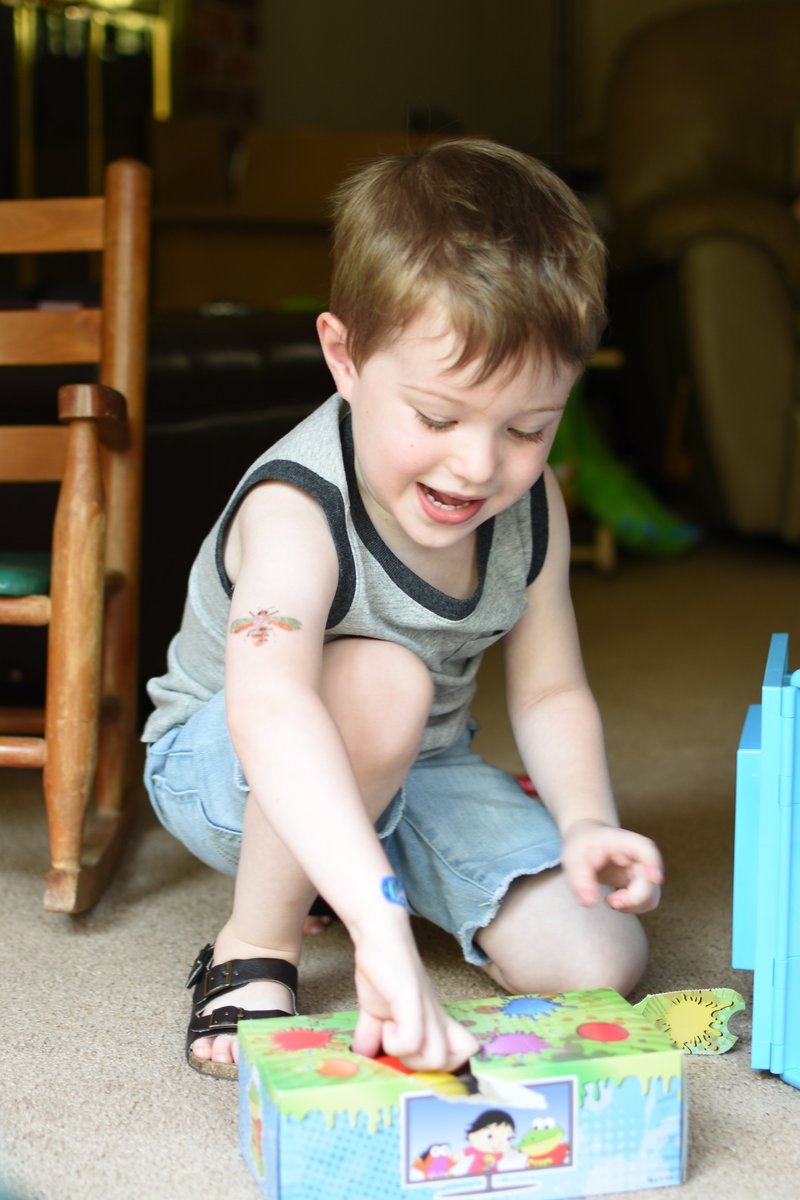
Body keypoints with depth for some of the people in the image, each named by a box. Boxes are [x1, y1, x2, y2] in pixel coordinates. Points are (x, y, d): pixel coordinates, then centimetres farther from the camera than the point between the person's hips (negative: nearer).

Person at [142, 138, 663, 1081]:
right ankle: (255, 944, -16)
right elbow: (267, 708, -53)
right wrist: (382, 922, -65)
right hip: (222, 770, -5)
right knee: (382, 679, -38)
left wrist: (586, 821, -22)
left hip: (414, 770, 6)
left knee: (598, 963, -9)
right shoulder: (298, 509, -35)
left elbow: (549, 692, -2)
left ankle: (331, 879, 17)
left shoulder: (531, 508, -13)